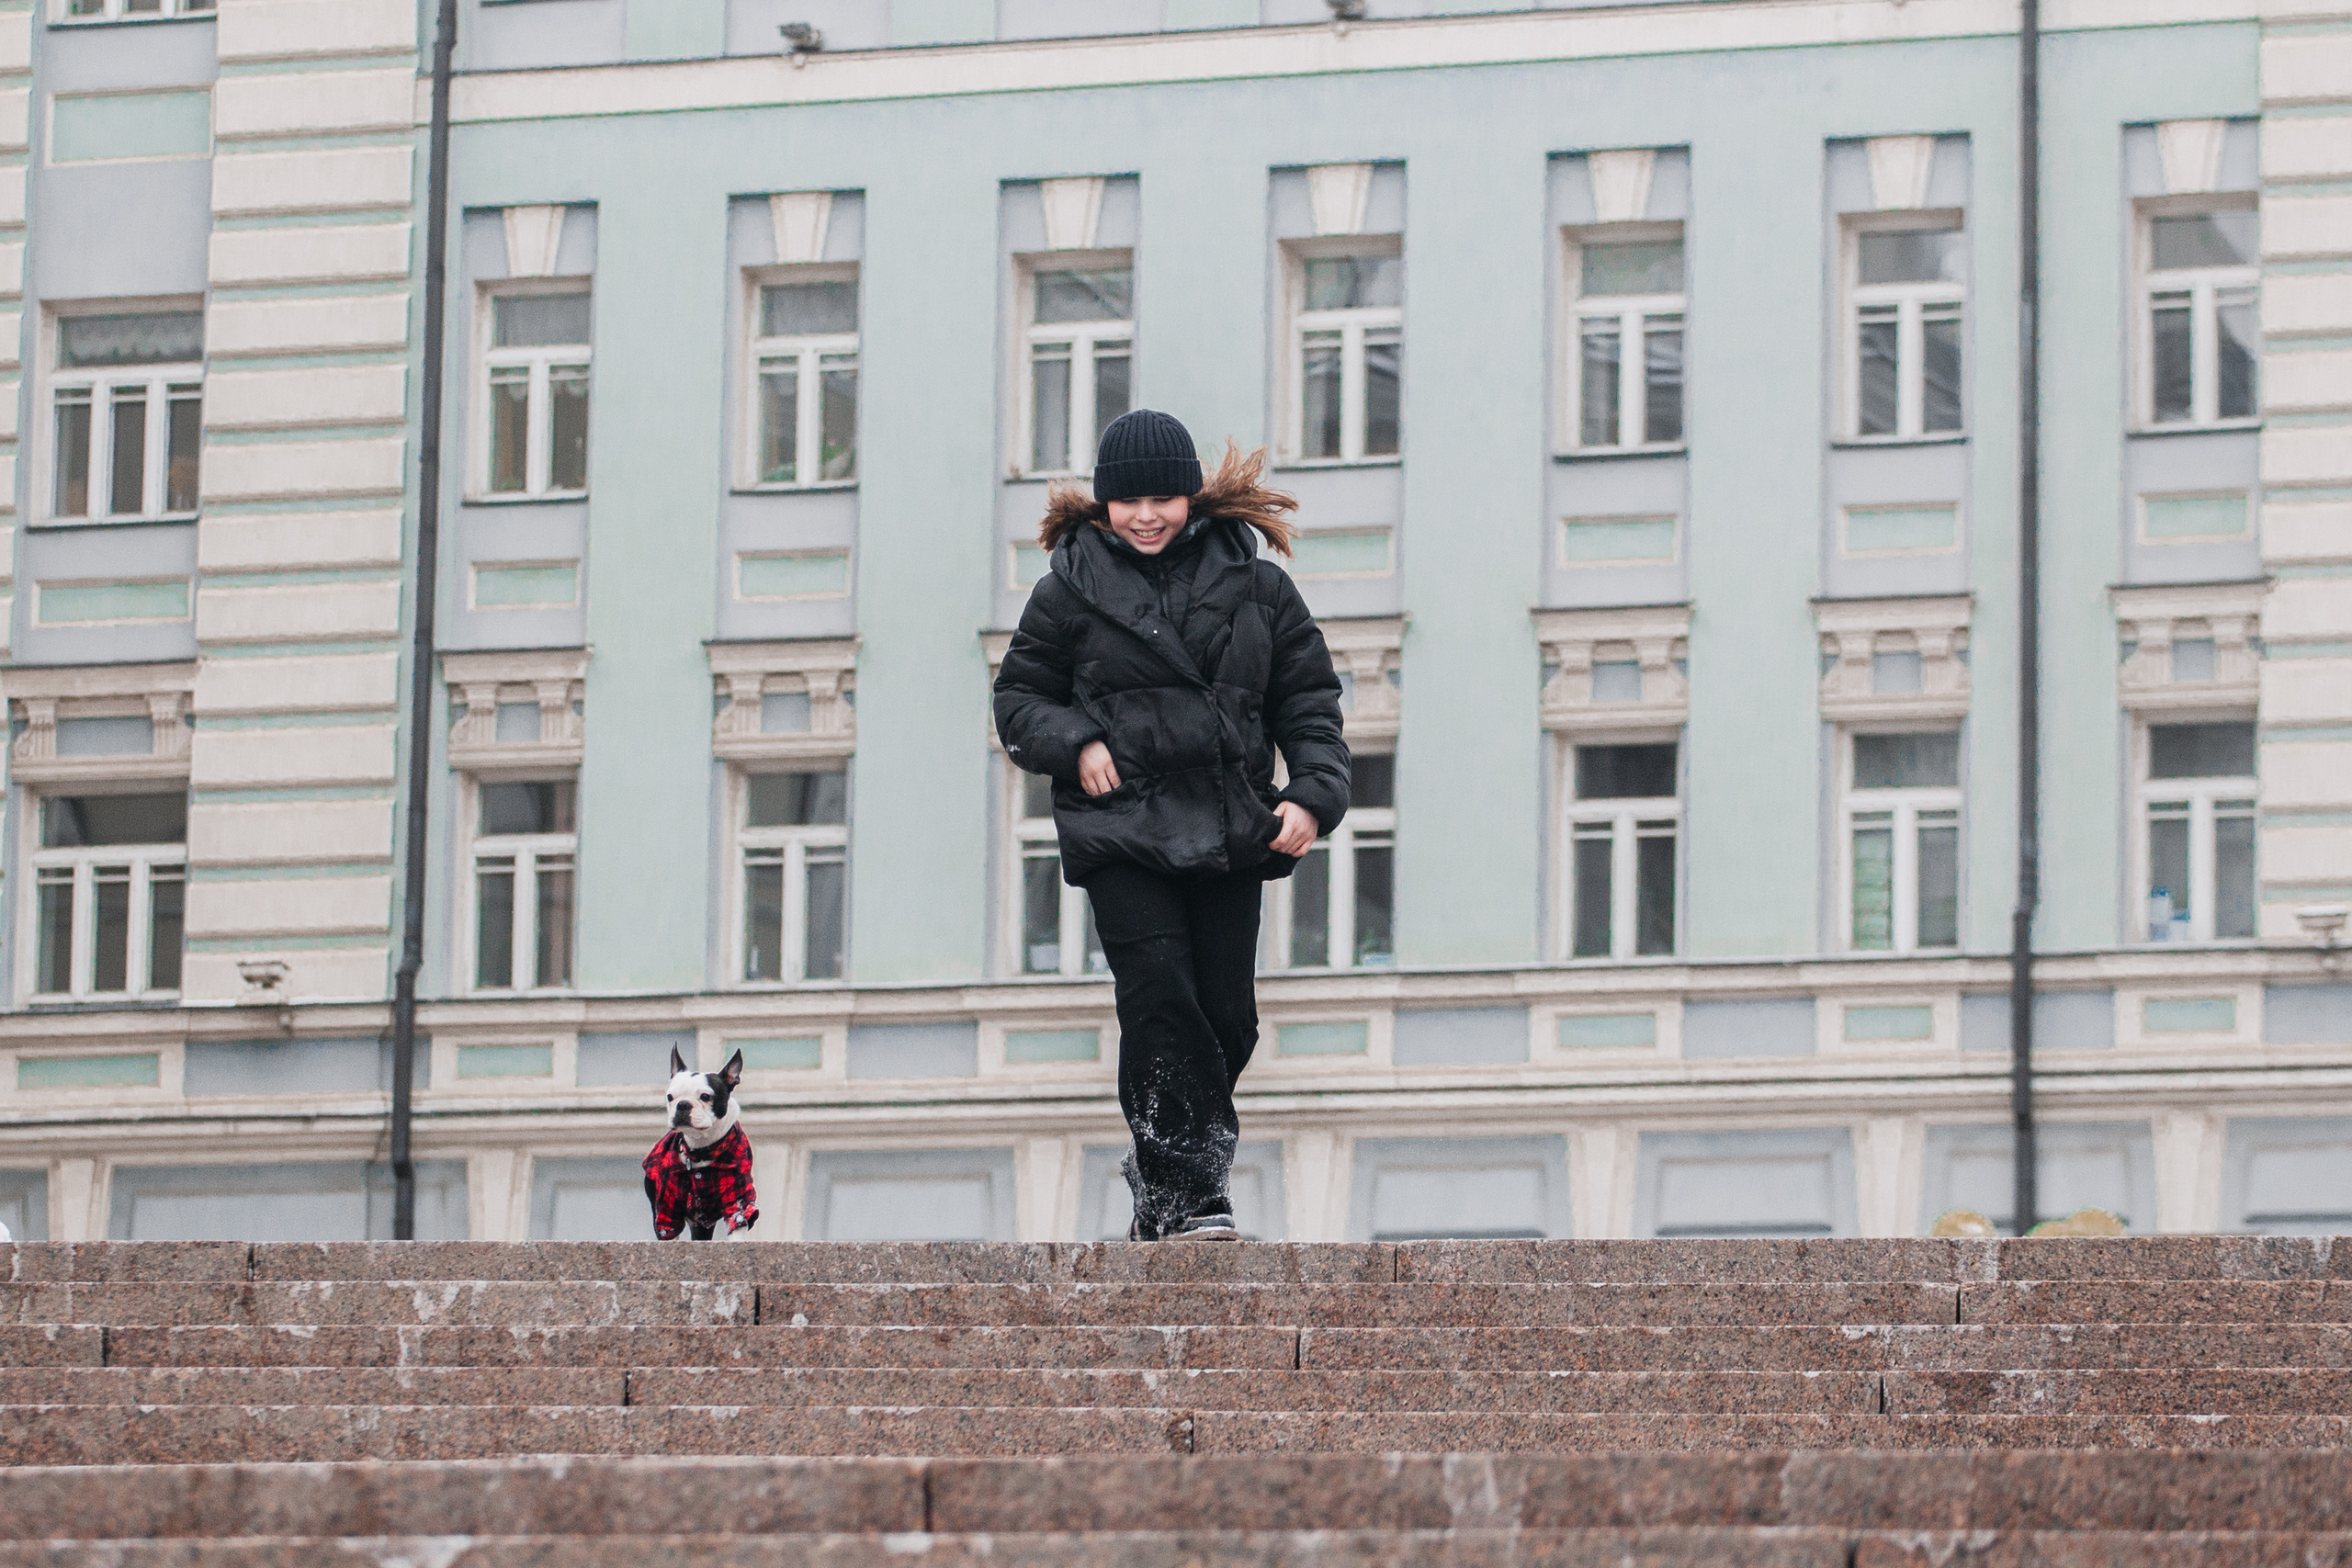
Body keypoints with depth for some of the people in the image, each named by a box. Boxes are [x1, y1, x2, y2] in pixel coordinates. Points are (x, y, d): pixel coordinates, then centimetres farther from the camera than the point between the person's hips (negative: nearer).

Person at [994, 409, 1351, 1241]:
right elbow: (1019, 699, 11)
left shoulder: (1251, 580, 8)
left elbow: (1308, 697, 11)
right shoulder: (1071, 587, 5)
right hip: (1120, 831, -2)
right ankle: (1189, 1197, -15)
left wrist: (1313, 795, -4)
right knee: (1160, 1001, -16)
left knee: (1226, 1014, 2)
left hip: (1226, 830, 2)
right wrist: (1076, 743, -9)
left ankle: (1160, 1186, 22)